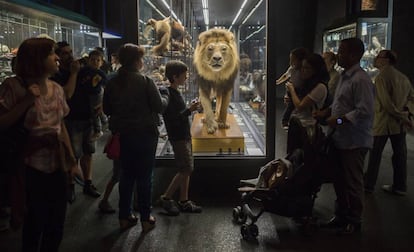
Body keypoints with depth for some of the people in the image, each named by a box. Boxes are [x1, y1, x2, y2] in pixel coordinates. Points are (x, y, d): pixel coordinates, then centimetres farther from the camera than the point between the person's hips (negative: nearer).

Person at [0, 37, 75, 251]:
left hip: (56, 163, 6)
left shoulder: (57, 89, 5)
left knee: (57, 218, 15)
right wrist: (26, 101, -22)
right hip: (30, 166, -5)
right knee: (36, 220, 8)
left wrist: (71, 157, 10)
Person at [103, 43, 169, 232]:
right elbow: (159, 106, -13)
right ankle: (145, 219, 14)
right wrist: (165, 95, 6)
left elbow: (107, 110, 7)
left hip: (123, 135, 5)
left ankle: (125, 216, 22)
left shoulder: (112, 83, 0)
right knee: (145, 177, 6)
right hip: (145, 135, -4)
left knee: (126, 175, 16)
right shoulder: (145, 81, -15)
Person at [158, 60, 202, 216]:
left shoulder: (175, 93, 13)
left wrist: (190, 108, 6)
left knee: (187, 170, 10)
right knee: (185, 170, -8)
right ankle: (166, 198, 5)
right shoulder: (168, 94, -16)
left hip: (184, 136, 9)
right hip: (178, 137, -9)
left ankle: (184, 201, 18)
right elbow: (172, 119, -22)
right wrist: (189, 110, -21)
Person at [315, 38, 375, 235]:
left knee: (353, 183, 5)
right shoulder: (344, 76, 11)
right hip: (341, 139, 9)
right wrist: (325, 112, 7)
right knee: (339, 180, 18)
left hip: (354, 142, -9)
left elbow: (365, 112, -25)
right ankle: (341, 215, 33)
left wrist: (340, 120, -22)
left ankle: (354, 221, 22)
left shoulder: (361, 80, -20)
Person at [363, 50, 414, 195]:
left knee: (375, 154, 5)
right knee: (399, 155, 10)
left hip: (383, 122, -6)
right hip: (399, 124, 6)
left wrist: (401, 116, -11)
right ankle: (400, 186, 18)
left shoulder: (381, 77, -13)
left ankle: (369, 184, 14)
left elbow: (386, 103, -19)